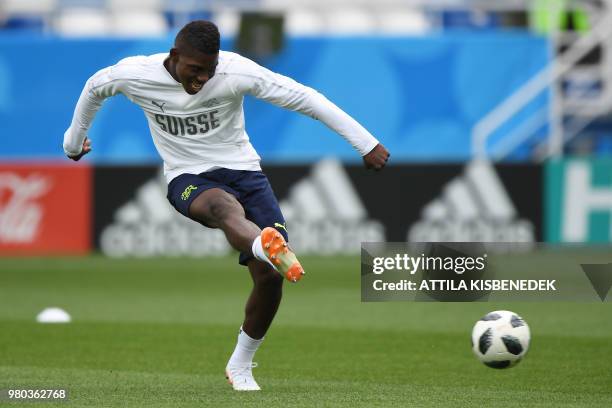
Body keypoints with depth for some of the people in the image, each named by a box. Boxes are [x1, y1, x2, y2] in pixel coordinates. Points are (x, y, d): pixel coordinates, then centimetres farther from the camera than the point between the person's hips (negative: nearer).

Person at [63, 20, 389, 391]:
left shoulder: (236, 72, -17)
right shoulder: (134, 75, -11)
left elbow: (303, 98, -16)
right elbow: (94, 89, 12)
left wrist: (366, 144, -18)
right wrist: (75, 139, 29)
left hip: (242, 169, 2)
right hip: (188, 179, -2)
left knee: (269, 276, -14)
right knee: (226, 206, -40)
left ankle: (241, 366, 9)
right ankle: (268, 247, -77)